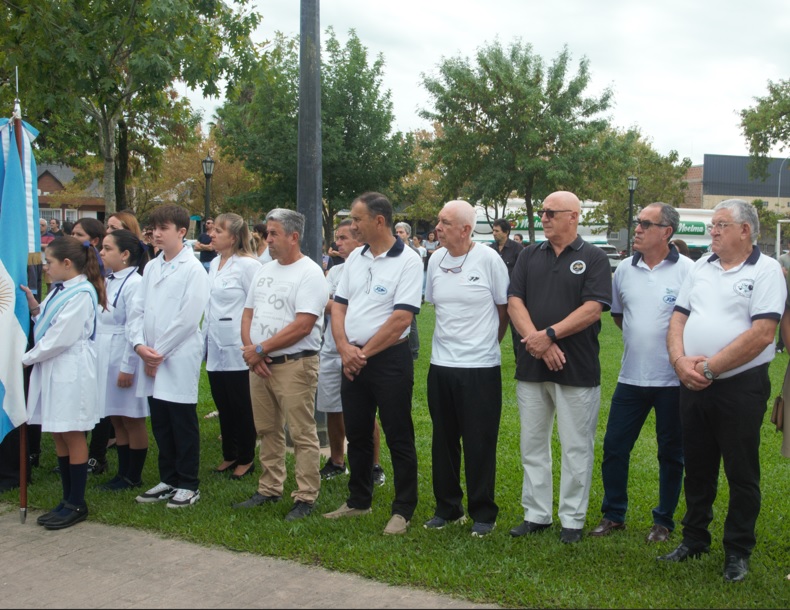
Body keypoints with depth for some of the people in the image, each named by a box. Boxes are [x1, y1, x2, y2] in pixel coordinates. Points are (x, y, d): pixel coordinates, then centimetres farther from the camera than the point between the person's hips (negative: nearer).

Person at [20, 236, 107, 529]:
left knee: (73, 436, 0)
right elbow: (48, 326, 13)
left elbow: (60, 338, -19)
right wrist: (35, 307, -3)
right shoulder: (60, 290, 11)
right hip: (54, 370, 9)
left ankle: (77, 504, 10)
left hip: (71, 372, -9)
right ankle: (68, 499, 23)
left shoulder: (81, 294, -17)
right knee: (59, 436, 13)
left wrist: (28, 357, -9)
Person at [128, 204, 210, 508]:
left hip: (179, 360, -6)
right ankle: (168, 480, 24)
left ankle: (189, 486, 13)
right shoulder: (151, 267, 12)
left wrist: (159, 352, -13)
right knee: (160, 424, 12)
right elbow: (137, 309, 9)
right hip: (151, 359, 6)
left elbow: (188, 318, -14)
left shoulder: (193, 269, -8)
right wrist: (140, 344, -7)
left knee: (183, 425, 2)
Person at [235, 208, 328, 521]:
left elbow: (302, 326, -19)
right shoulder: (264, 271, 14)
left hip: (294, 364, -8)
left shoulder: (309, 273, -11)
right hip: (259, 364, 8)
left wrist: (261, 349, -14)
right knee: (267, 431, 15)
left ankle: (305, 497, 5)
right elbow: (248, 314, 16)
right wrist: (250, 349, -3)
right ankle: (269, 489, 27)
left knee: (302, 434, -3)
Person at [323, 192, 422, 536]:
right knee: (357, 435, 16)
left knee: (398, 438, 2)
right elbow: (339, 307, 10)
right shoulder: (355, 258, 10)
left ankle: (403, 510, 12)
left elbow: (401, 319, -17)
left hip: (389, 359, -7)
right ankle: (359, 501, 30)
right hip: (352, 361, 7)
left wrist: (364, 353, -13)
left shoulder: (407, 261, -11)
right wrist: (345, 349, -6)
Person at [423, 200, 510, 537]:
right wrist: (450, 340, 12)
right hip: (441, 364, 5)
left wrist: (486, 343, 6)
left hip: (481, 367, -5)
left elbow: (505, 308, -1)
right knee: (443, 442, 12)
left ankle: (483, 513, 15)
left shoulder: (489, 260, -10)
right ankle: (448, 508, 26)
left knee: (480, 444, 2)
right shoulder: (436, 260, 4)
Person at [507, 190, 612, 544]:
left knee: (576, 448, 4)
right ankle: (536, 514, 22)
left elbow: (593, 309, -12)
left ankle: (572, 520, 15)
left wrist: (549, 335, -17)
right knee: (532, 445, 11)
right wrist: (536, 341, -13)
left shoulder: (593, 258, -2)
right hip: (531, 367, 4)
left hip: (577, 370, -4)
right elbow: (514, 302, 2)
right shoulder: (530, 256, 10)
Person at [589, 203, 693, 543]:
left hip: (672, 378, -4)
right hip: (631, 376, 4)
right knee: (614, 446, 7)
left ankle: (664, 521, 23)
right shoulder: (625, 269, 5)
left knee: (671, 453, 9)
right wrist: (638, 336, 9)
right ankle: (613, 514, 23)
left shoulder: (687, 270, -10)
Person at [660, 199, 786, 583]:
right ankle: (694, 540, 30)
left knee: (742, 474, 5)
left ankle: (738, 552, 19)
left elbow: (761, 334, -17)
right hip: (693, 385, 6)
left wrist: (709, 367, -17)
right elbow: (678, 319, 9)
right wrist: (680, 361, -9)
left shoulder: (766, 271, -8)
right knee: (697, 468, 16)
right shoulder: (701, 268, 11)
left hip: (740, 386, -5)